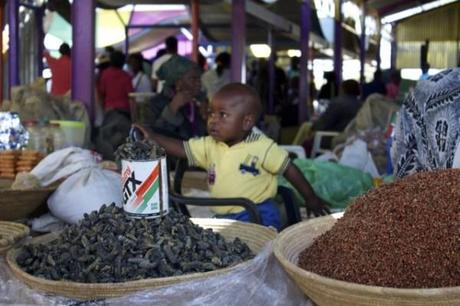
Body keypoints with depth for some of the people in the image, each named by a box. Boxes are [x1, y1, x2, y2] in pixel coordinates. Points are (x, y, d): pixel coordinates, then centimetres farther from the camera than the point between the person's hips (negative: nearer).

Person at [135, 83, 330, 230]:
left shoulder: (262, 147, -11)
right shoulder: (209, 146, 4)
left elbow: (290, 170, -5)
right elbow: (182, 149, -2)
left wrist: (311, 199, 1)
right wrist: (151, 138, -18)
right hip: (223, 219, 5)